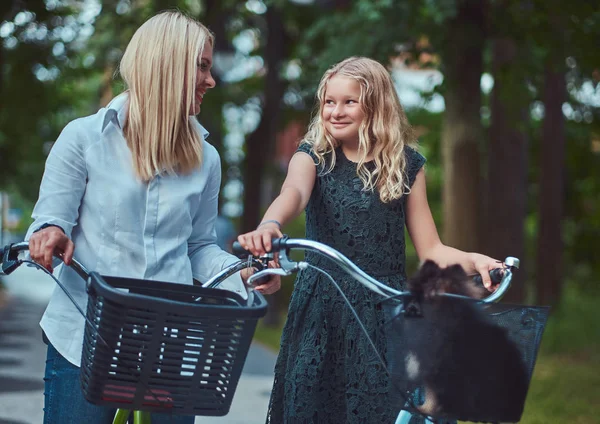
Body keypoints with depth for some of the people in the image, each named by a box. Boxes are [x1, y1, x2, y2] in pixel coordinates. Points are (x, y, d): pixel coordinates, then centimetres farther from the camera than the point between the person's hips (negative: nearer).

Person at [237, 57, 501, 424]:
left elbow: (431, 250, 6)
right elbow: (293, 193, -22)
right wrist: (270, 224, -45)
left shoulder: (405, 164, 6)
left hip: (385, 312, 0)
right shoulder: (313, 156, 3)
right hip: (323, 310, 0)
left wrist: (473, 260, -14)